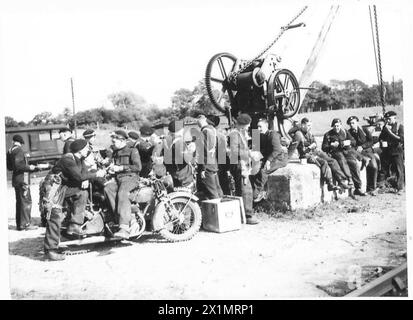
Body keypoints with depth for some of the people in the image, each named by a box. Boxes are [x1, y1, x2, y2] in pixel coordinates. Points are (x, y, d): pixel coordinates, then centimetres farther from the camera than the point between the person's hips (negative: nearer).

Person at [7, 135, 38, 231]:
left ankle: (19, 224, 18)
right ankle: (26, 224, -4)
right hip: (22, 179, -9)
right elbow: (17, 165, -23)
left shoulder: (10, 151, 13)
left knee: (19, 201, 14)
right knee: (26, 201, -4)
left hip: (15, 179, 9)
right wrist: (28, 167, -11)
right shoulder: (19, 150, -13)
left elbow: (9, 167, 19)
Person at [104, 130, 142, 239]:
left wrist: (121, 168, -13)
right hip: (117, 179, 6)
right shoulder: (115, 153, 25)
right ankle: (128, 220, -31)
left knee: (122, 193, -35)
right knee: (107, 188, -27)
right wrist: (111, 168, 8)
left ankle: (125, 228, -42)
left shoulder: (132, 151, 3)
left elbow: (138, 167, -9)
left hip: (130, 178, -6)